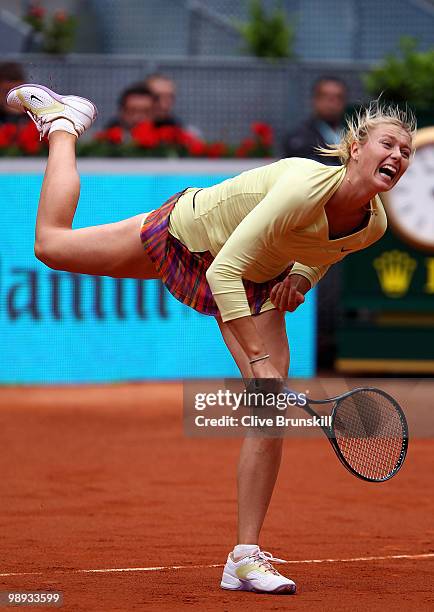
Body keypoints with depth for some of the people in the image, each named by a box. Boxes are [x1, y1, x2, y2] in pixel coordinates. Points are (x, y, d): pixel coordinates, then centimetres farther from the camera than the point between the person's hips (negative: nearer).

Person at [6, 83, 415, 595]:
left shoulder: (374, 225, -19)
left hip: (257, 284, 5)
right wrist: (258, 359, -42)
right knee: (51, 244, 13)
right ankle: (61, 121, 39)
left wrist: (300, 276, -11)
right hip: (187, 234, -4)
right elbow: (223, 273, -40)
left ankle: (245, 558, -3)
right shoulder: (304, 188, -41)